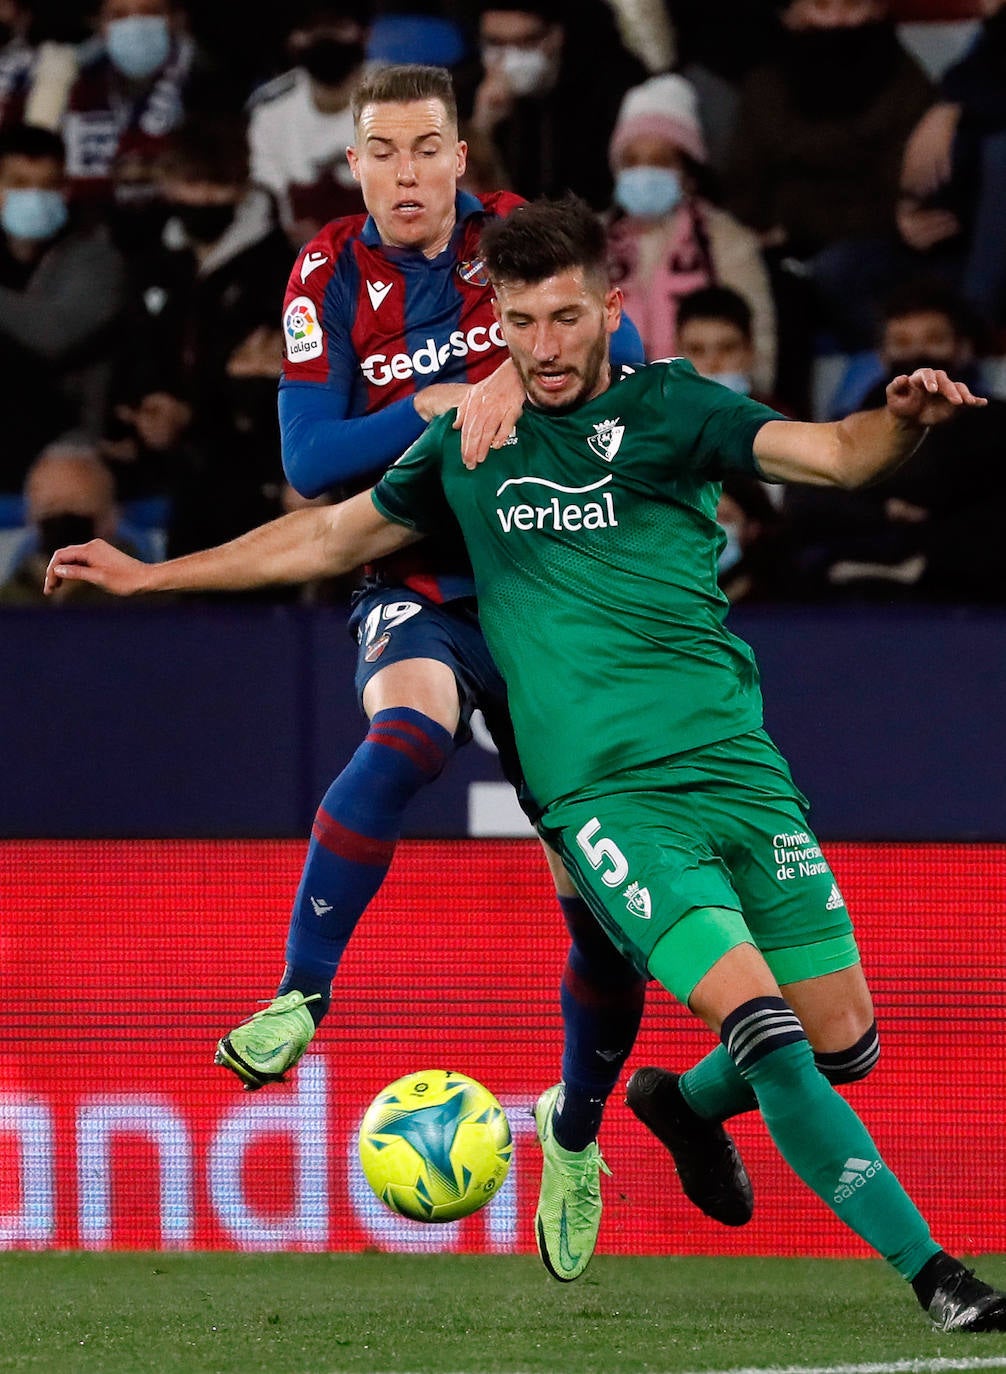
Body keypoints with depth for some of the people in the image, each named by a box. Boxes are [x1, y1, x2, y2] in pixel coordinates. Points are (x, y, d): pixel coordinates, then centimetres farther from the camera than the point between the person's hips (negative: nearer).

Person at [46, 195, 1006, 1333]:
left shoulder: (666, 408, 3)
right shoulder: (468, 443, 11)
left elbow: (835, 456, -11)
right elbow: (335, 534, 26)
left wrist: (901, 421, -34)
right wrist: (151, 574, 28)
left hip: (737, 769, 1)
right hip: (606, 797, -1)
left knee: (843, 1039, 2)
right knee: (757, 1016, -19)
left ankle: (686, 1105, 36)